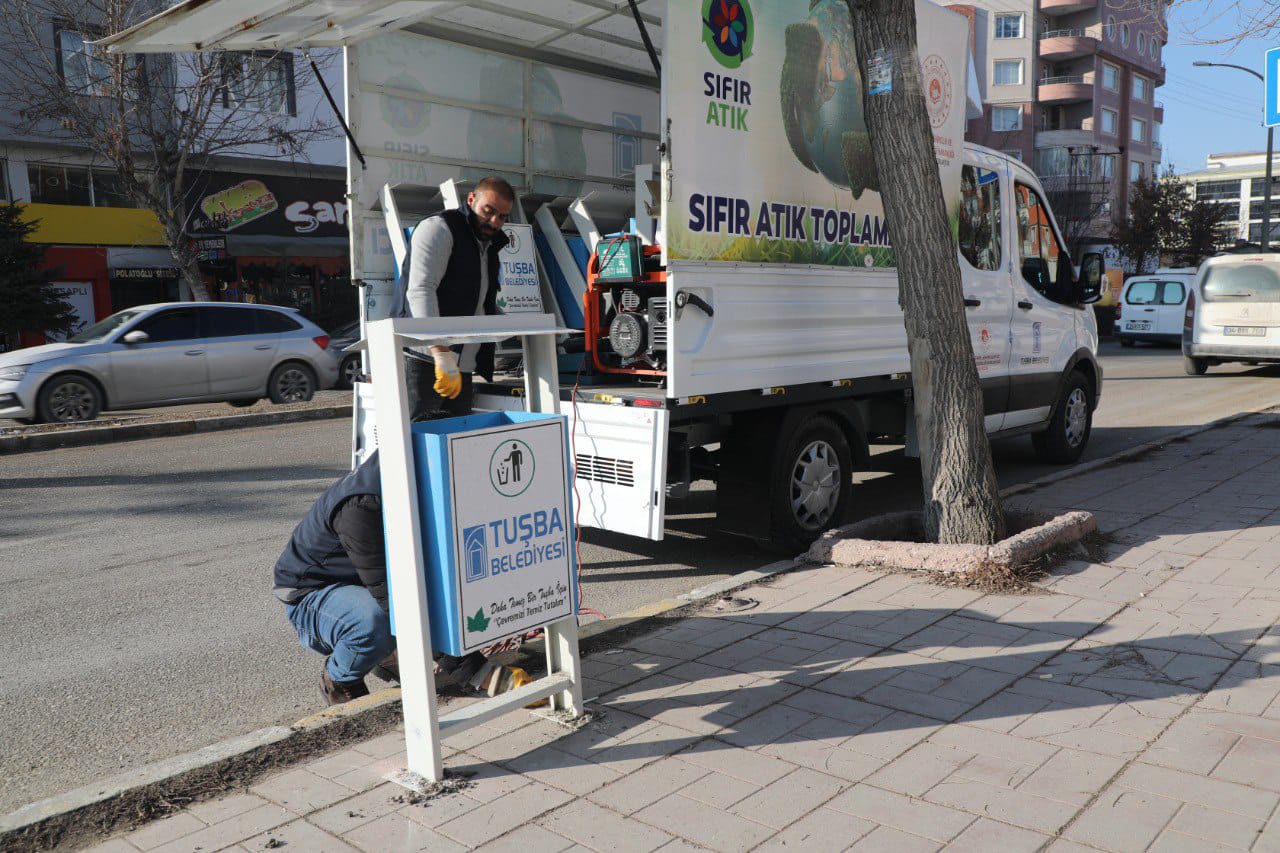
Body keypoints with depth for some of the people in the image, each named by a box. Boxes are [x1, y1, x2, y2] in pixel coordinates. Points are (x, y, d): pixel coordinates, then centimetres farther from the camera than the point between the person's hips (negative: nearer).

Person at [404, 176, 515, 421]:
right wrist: (443, 357, -28)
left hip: (463, 368, 8)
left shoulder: (490, 245, 23)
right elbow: (420, 291, -19)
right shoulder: (438, 228, -5)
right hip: (427, 363, -8)